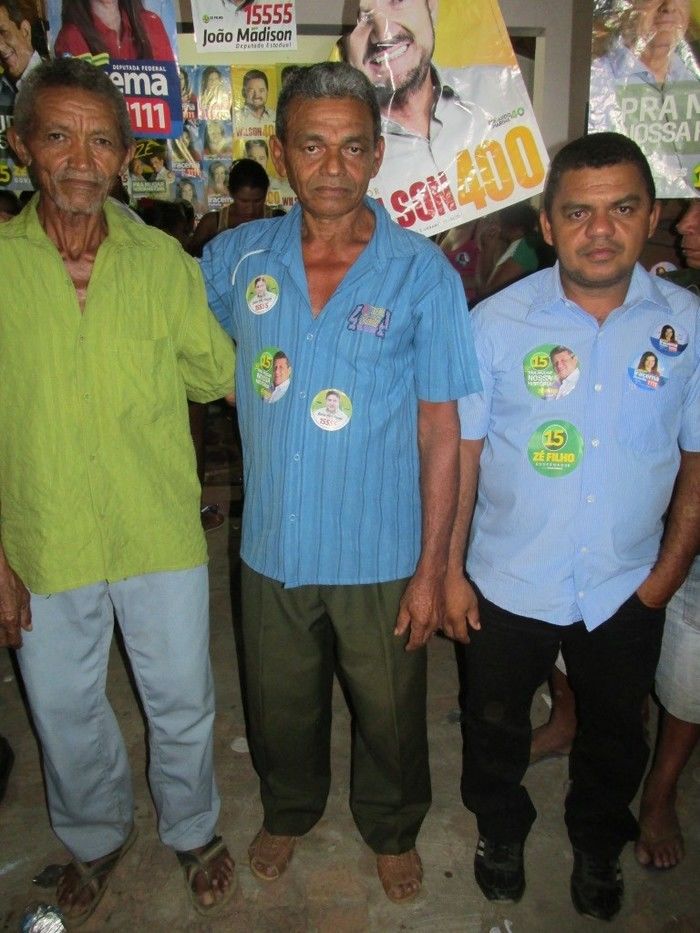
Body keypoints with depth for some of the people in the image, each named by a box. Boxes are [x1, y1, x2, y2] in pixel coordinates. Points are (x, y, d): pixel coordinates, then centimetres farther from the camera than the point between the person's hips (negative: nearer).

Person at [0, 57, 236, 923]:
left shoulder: (163, 259, -3)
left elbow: (220, 374, 6)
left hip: (162, 537, 0)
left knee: (181, 703, 17)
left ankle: (192, 830, 47)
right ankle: (96, 838, 50)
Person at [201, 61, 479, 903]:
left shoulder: (423, 274, -11)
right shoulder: (237, 256, -3)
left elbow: (440, 432, -10)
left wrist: (431, 568, -9)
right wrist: (246, 395, -1)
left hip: (381, 555, -2)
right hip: (273, 546, 3)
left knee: (389, 713, 19)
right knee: (280, 705, 23)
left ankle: (392, 829, 49)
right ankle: (289, 811, 54)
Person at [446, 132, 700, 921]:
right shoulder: (496, 322, -12)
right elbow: (459, 452, -8)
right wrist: (449, 571, -6)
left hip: (627, 591, 2)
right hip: (508, 585, -1)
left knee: (614, 736, 23)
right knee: (495, 724, 21)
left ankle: (598, 848, 54)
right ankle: (501, 833, 52)